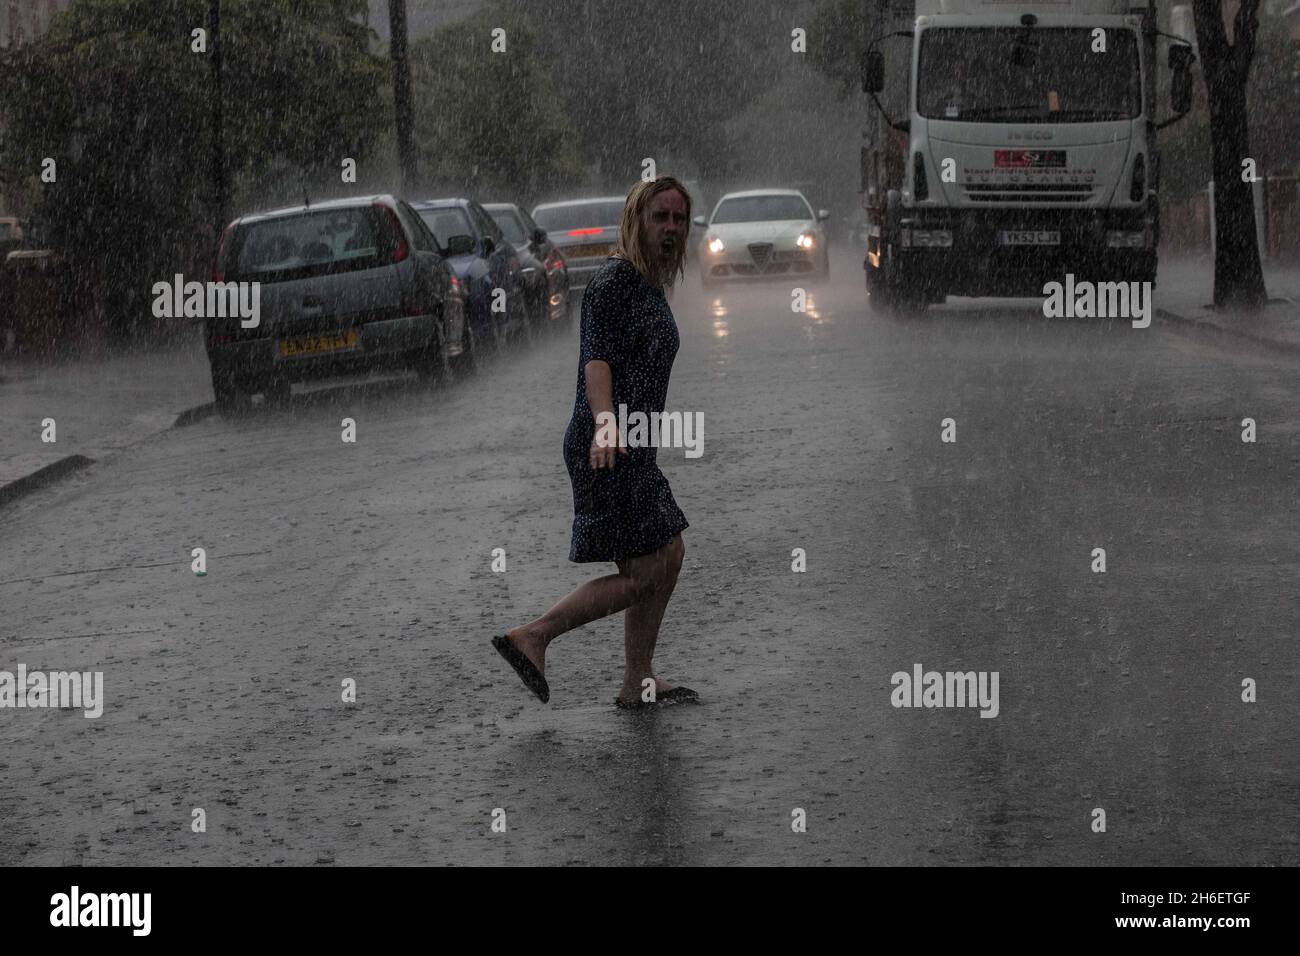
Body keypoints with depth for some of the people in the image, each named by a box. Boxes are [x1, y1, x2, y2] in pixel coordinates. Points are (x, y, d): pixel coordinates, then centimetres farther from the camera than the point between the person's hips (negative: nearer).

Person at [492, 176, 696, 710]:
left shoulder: (652, 288, 17)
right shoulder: (614, 281, -13)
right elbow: (597, 361, -26)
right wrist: (604, 425, -42)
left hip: (633, 450, 10)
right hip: (607, 451, -10)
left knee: (669, 556, 12)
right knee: (643, 574, -9)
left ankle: (637, 683, 18)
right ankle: (532, 637, -4)